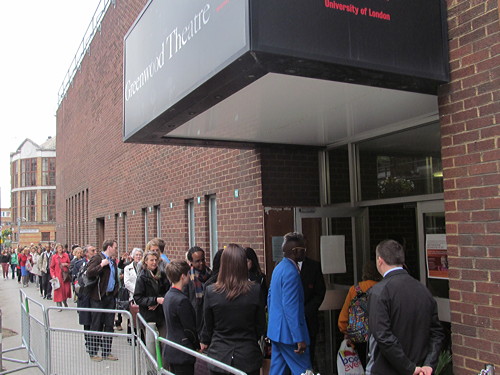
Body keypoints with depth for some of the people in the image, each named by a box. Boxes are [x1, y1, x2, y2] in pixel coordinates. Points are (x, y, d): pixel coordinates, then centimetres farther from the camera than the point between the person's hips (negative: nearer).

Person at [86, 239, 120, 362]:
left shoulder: (112, 261, 15)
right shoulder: (97, 258, -9)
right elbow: (89, 273, -24)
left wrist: (115, 291, 13)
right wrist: (102, 265, -21)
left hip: (110, 296, 7)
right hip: (99, 297, -7)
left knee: (109, 325, 9)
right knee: (96, 325, 2)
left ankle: (106, 352, 18)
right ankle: (93, 353, 13)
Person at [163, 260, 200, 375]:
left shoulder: (168, 295, 7)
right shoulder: (181, 300, -22)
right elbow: (189, 329, -18)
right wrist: (198, 346, -2)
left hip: (170, 351, 9)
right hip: (182, 354, -9)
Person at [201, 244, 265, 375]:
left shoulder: (211, 291, -13)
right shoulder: (255, 290, -14)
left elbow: (208, 325, 1)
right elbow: (261, 325, -1)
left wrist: (205, 342, 21)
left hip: (219, 355, 0)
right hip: (248, 358, 0)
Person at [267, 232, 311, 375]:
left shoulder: (279, 267, 10)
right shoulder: (291, 272, -20)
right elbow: (291, 308, -24)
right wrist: (299, 339, -22)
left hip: (276, 330, 10)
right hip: (288, 333, -10)